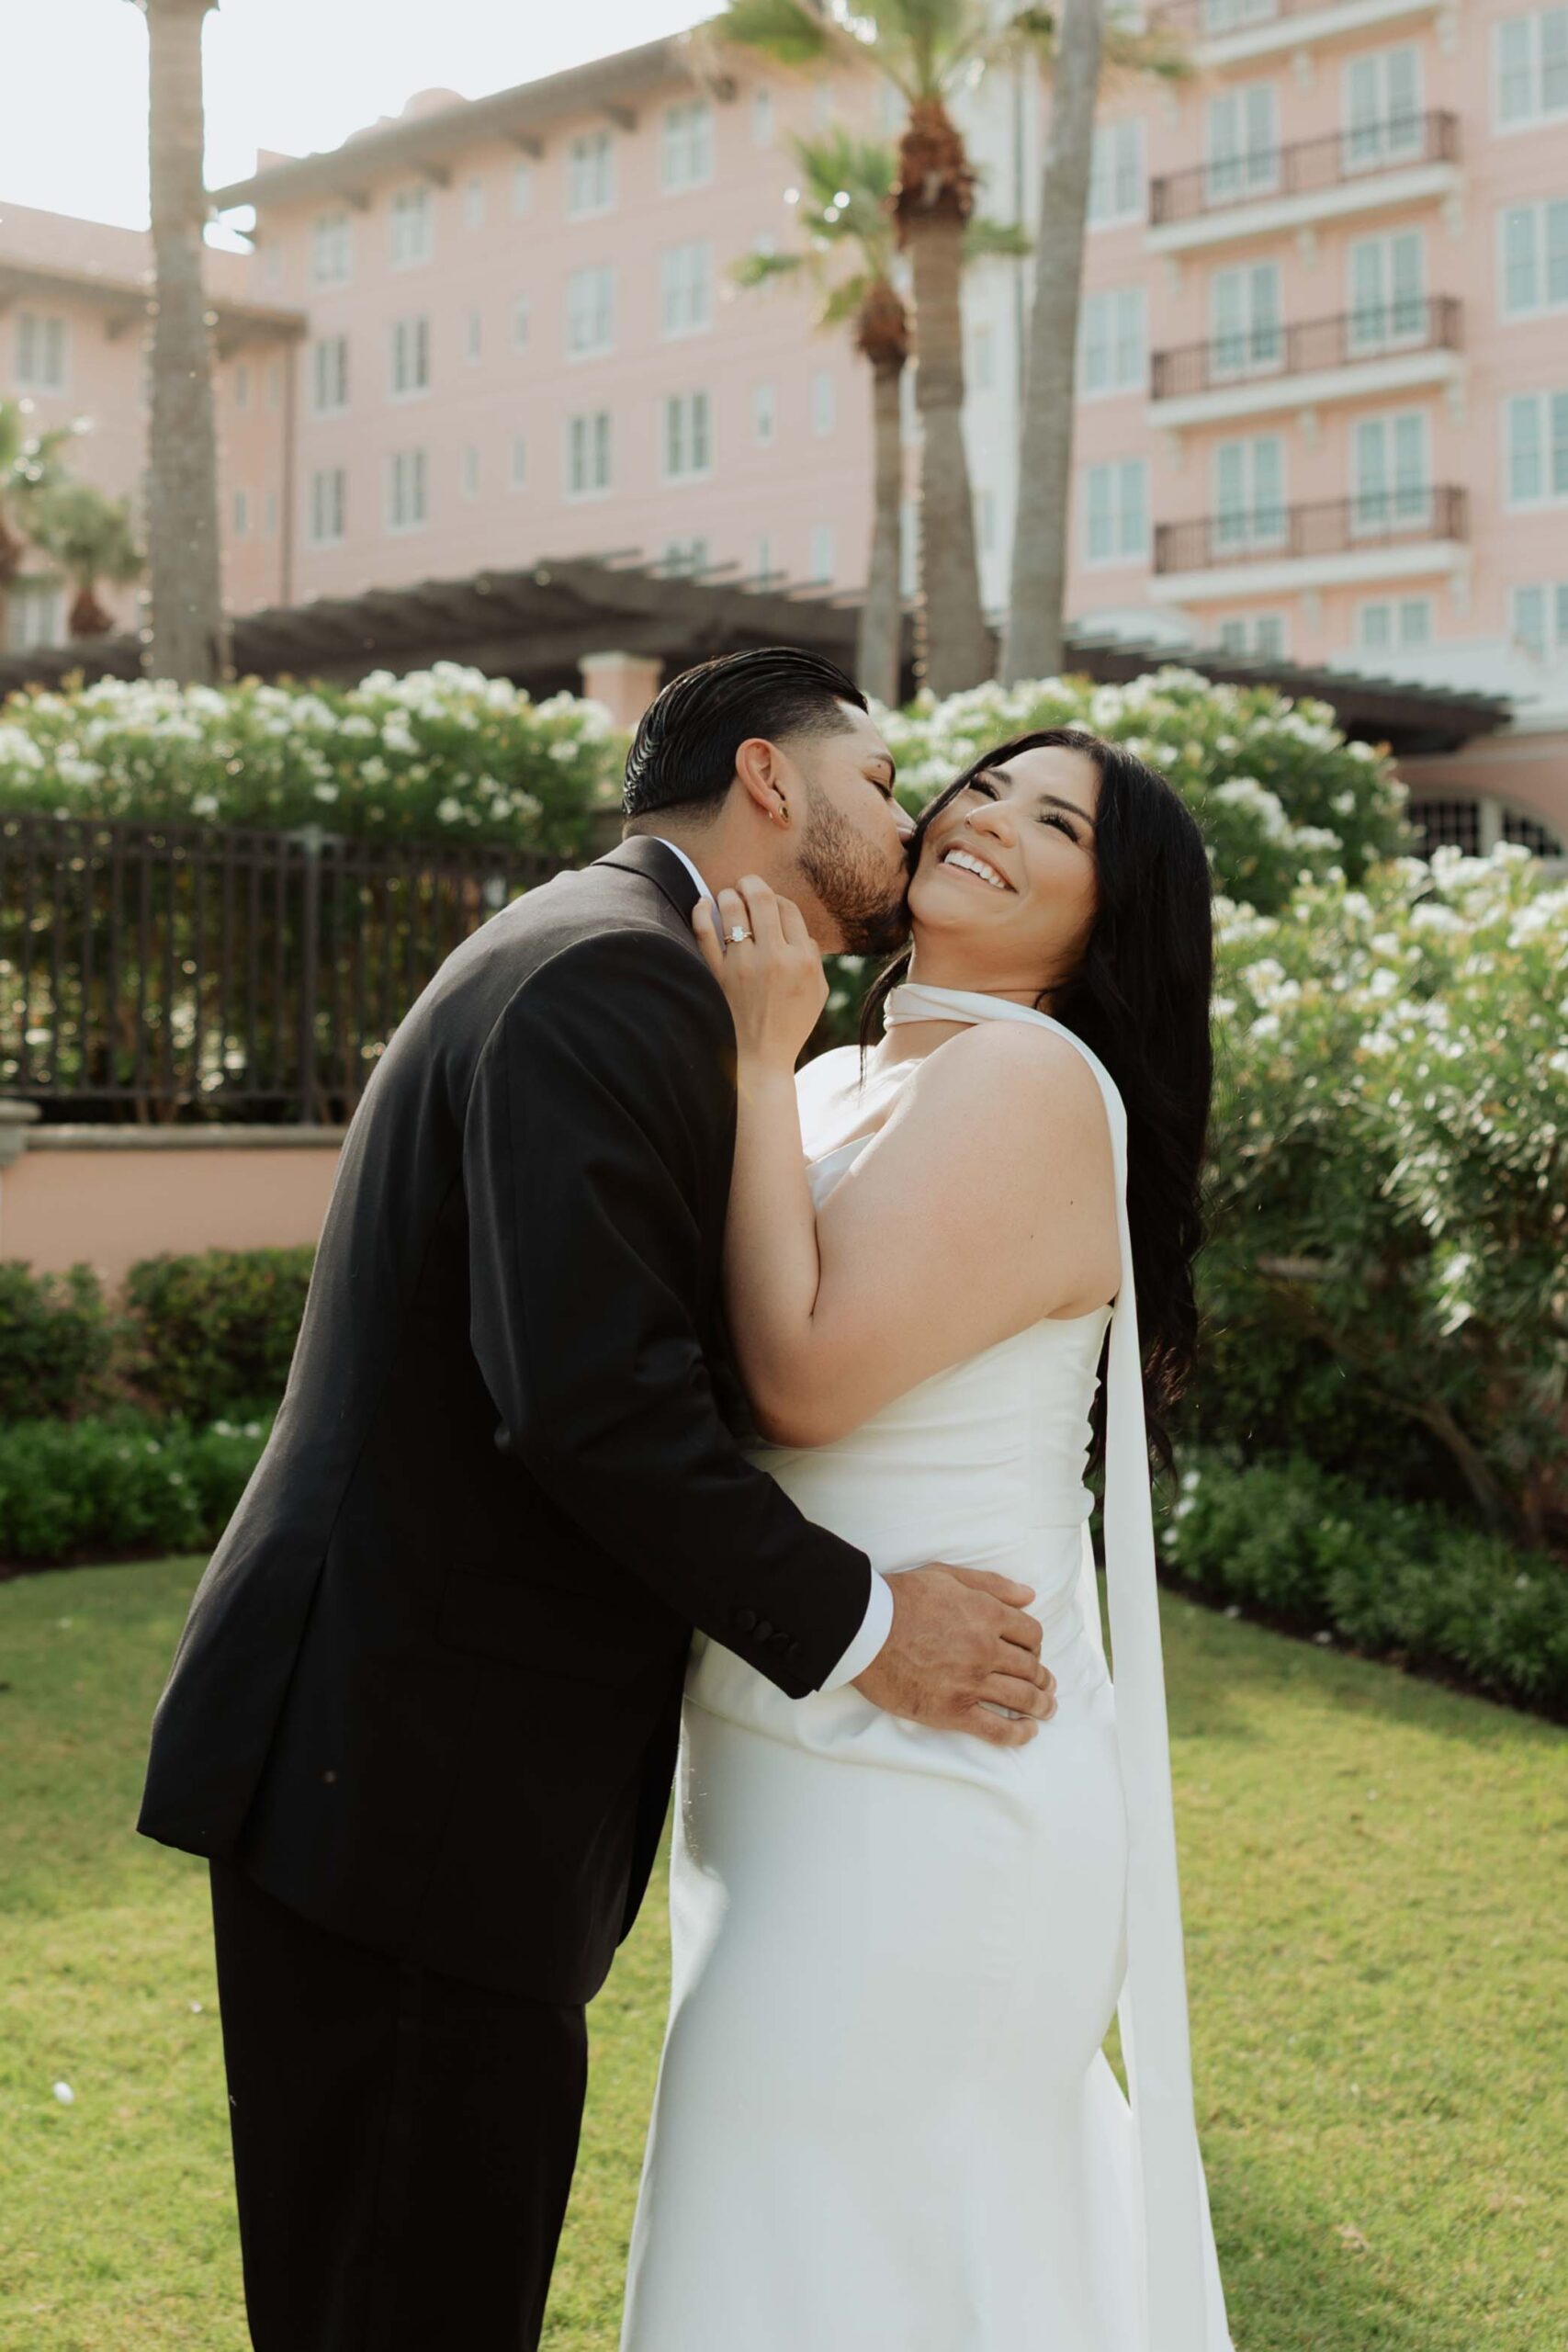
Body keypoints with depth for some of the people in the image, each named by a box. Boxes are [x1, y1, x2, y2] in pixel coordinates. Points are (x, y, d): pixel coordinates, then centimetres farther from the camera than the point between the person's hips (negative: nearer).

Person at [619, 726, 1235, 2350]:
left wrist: (755, 1065, -16)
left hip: (915, 1806, -8)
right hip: (821, 1786, 9)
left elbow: (805, 1372, -23)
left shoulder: (1031, 1080, -16)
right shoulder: (839, 1086, 12)